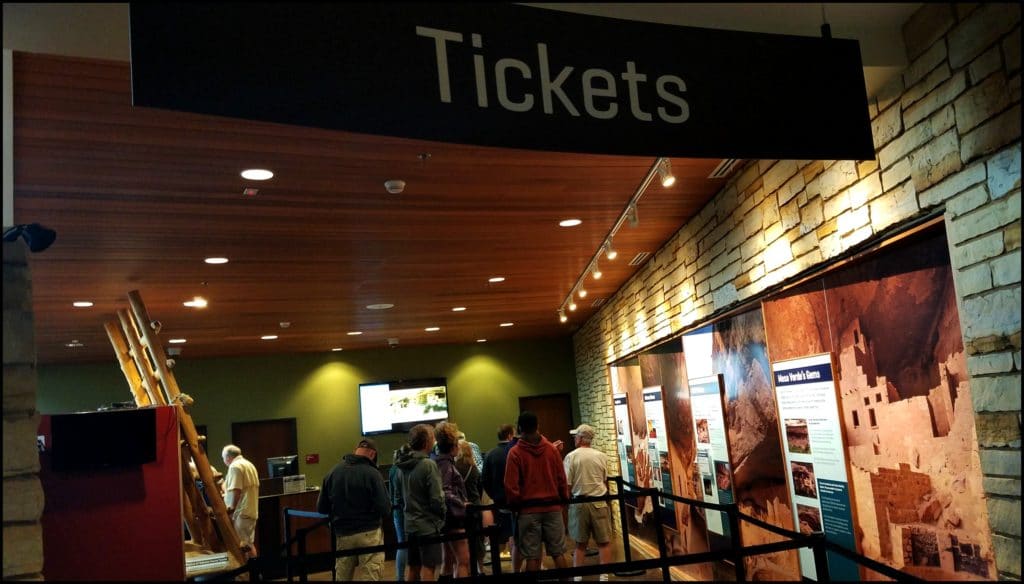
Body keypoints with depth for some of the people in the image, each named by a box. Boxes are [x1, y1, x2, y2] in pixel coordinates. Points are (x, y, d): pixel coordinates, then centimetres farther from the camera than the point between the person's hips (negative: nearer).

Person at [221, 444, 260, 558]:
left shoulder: (235, 466, -9)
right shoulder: (250, 465, 20)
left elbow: (236, 490, -19)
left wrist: (232, 508, -19)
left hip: (241, 511, -10)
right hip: (252, 510, 10)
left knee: (242, 545, -9)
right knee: (249, 543, 13)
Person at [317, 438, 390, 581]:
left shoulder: (333, 471, 0)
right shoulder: (372, 473, -14)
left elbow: (321, 508, 3)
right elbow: (385, 509, -17)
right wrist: (385, 515, 6)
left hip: (342, 534, 5)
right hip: (369, 534, -5)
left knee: (341, 577, 18)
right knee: (369, 577, 2)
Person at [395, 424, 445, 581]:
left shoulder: (402, 466, 4)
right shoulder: (428, 464, -18)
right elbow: (437, 499, -18)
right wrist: (442, 515, -1)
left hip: (409, 525, 7)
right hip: (428, 525, -7)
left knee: (412, 568, 15)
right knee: (428, 568, -1)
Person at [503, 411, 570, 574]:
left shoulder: (515, 452, -8)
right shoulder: (552, 448, 0)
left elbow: (511, 486, -8)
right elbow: (561, 478, 4)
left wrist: (514, 504, 8)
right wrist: (564, 499, 19)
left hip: (528, 510, -2)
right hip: (552, 507, 2)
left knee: (532, 556, 3)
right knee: (558, 553, 9)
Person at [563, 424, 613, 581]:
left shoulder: (571, 456, -6)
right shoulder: (601, 456, 0)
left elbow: (567, 484, -7)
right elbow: (605, 481, 11)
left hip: (578, 504, 0)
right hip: (599, 503, 0)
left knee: (580, 543, 11)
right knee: (604, 542, 8)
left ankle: (577, 577, 15)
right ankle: (604, 576, 7)